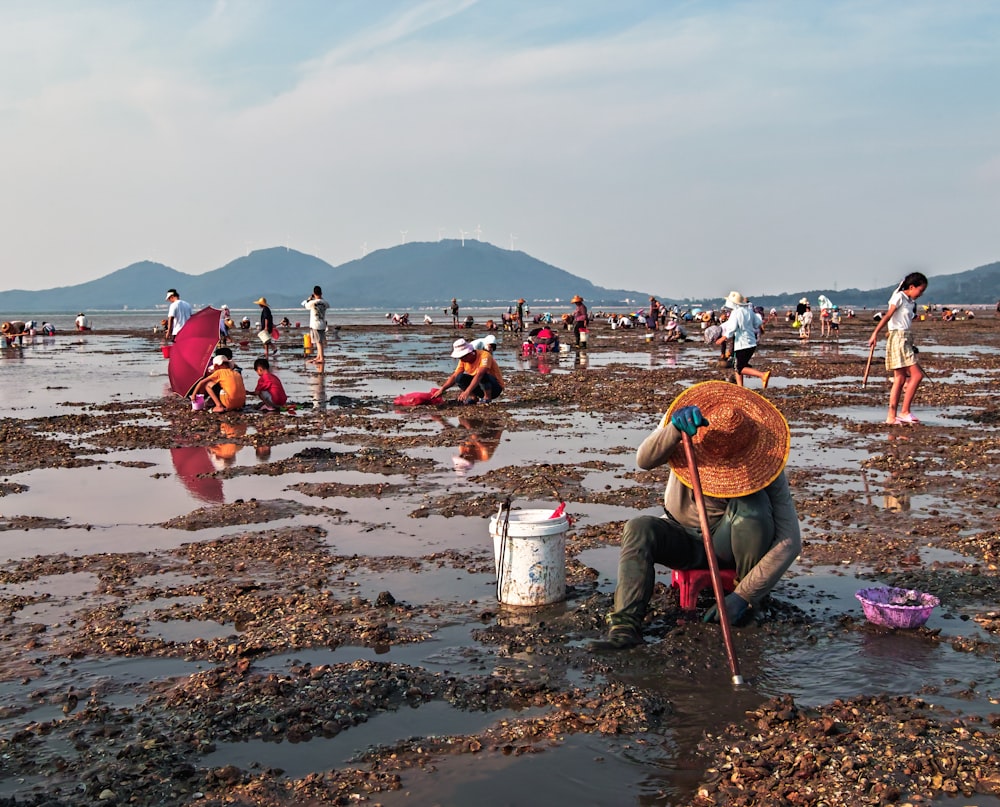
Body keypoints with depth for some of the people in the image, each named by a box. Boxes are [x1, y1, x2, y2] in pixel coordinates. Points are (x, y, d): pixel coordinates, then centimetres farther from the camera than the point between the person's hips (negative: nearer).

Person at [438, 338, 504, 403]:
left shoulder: (484, 355, -26)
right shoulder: (464, 360, -4)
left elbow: (479, 375, -39)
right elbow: (454, 376, -3)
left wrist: (467, 391, -49)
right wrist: (442, 389, -17)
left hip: (496, 387, -6)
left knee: (483, 376, -37)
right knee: (460, 378, -17)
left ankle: (487, 397, -12)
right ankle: (473, 397, 1)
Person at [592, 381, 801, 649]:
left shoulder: (765, 465, -25)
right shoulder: (686, 436, -19)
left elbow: (789, 541, -28)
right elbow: (644, 461, -40)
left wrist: (744, 596, -32)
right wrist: (676, 428, -60)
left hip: (727, 545, -1)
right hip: (685, 541, 1)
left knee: (753, 503, -33)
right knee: (639, 528, -30)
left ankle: (755, 601, -14)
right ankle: (625, 626, -39)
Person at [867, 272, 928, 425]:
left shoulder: (911, 302, 17)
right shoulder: (899, 297, -8)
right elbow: (887, 316, -18)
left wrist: (912, 347, 17)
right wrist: (875, 334, -28)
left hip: (906, 340, 9)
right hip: (898, 338, -9)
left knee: (900, 380, 6)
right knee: (917, 375, -12)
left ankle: (891, 416, 7)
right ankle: (904, 412, -9)